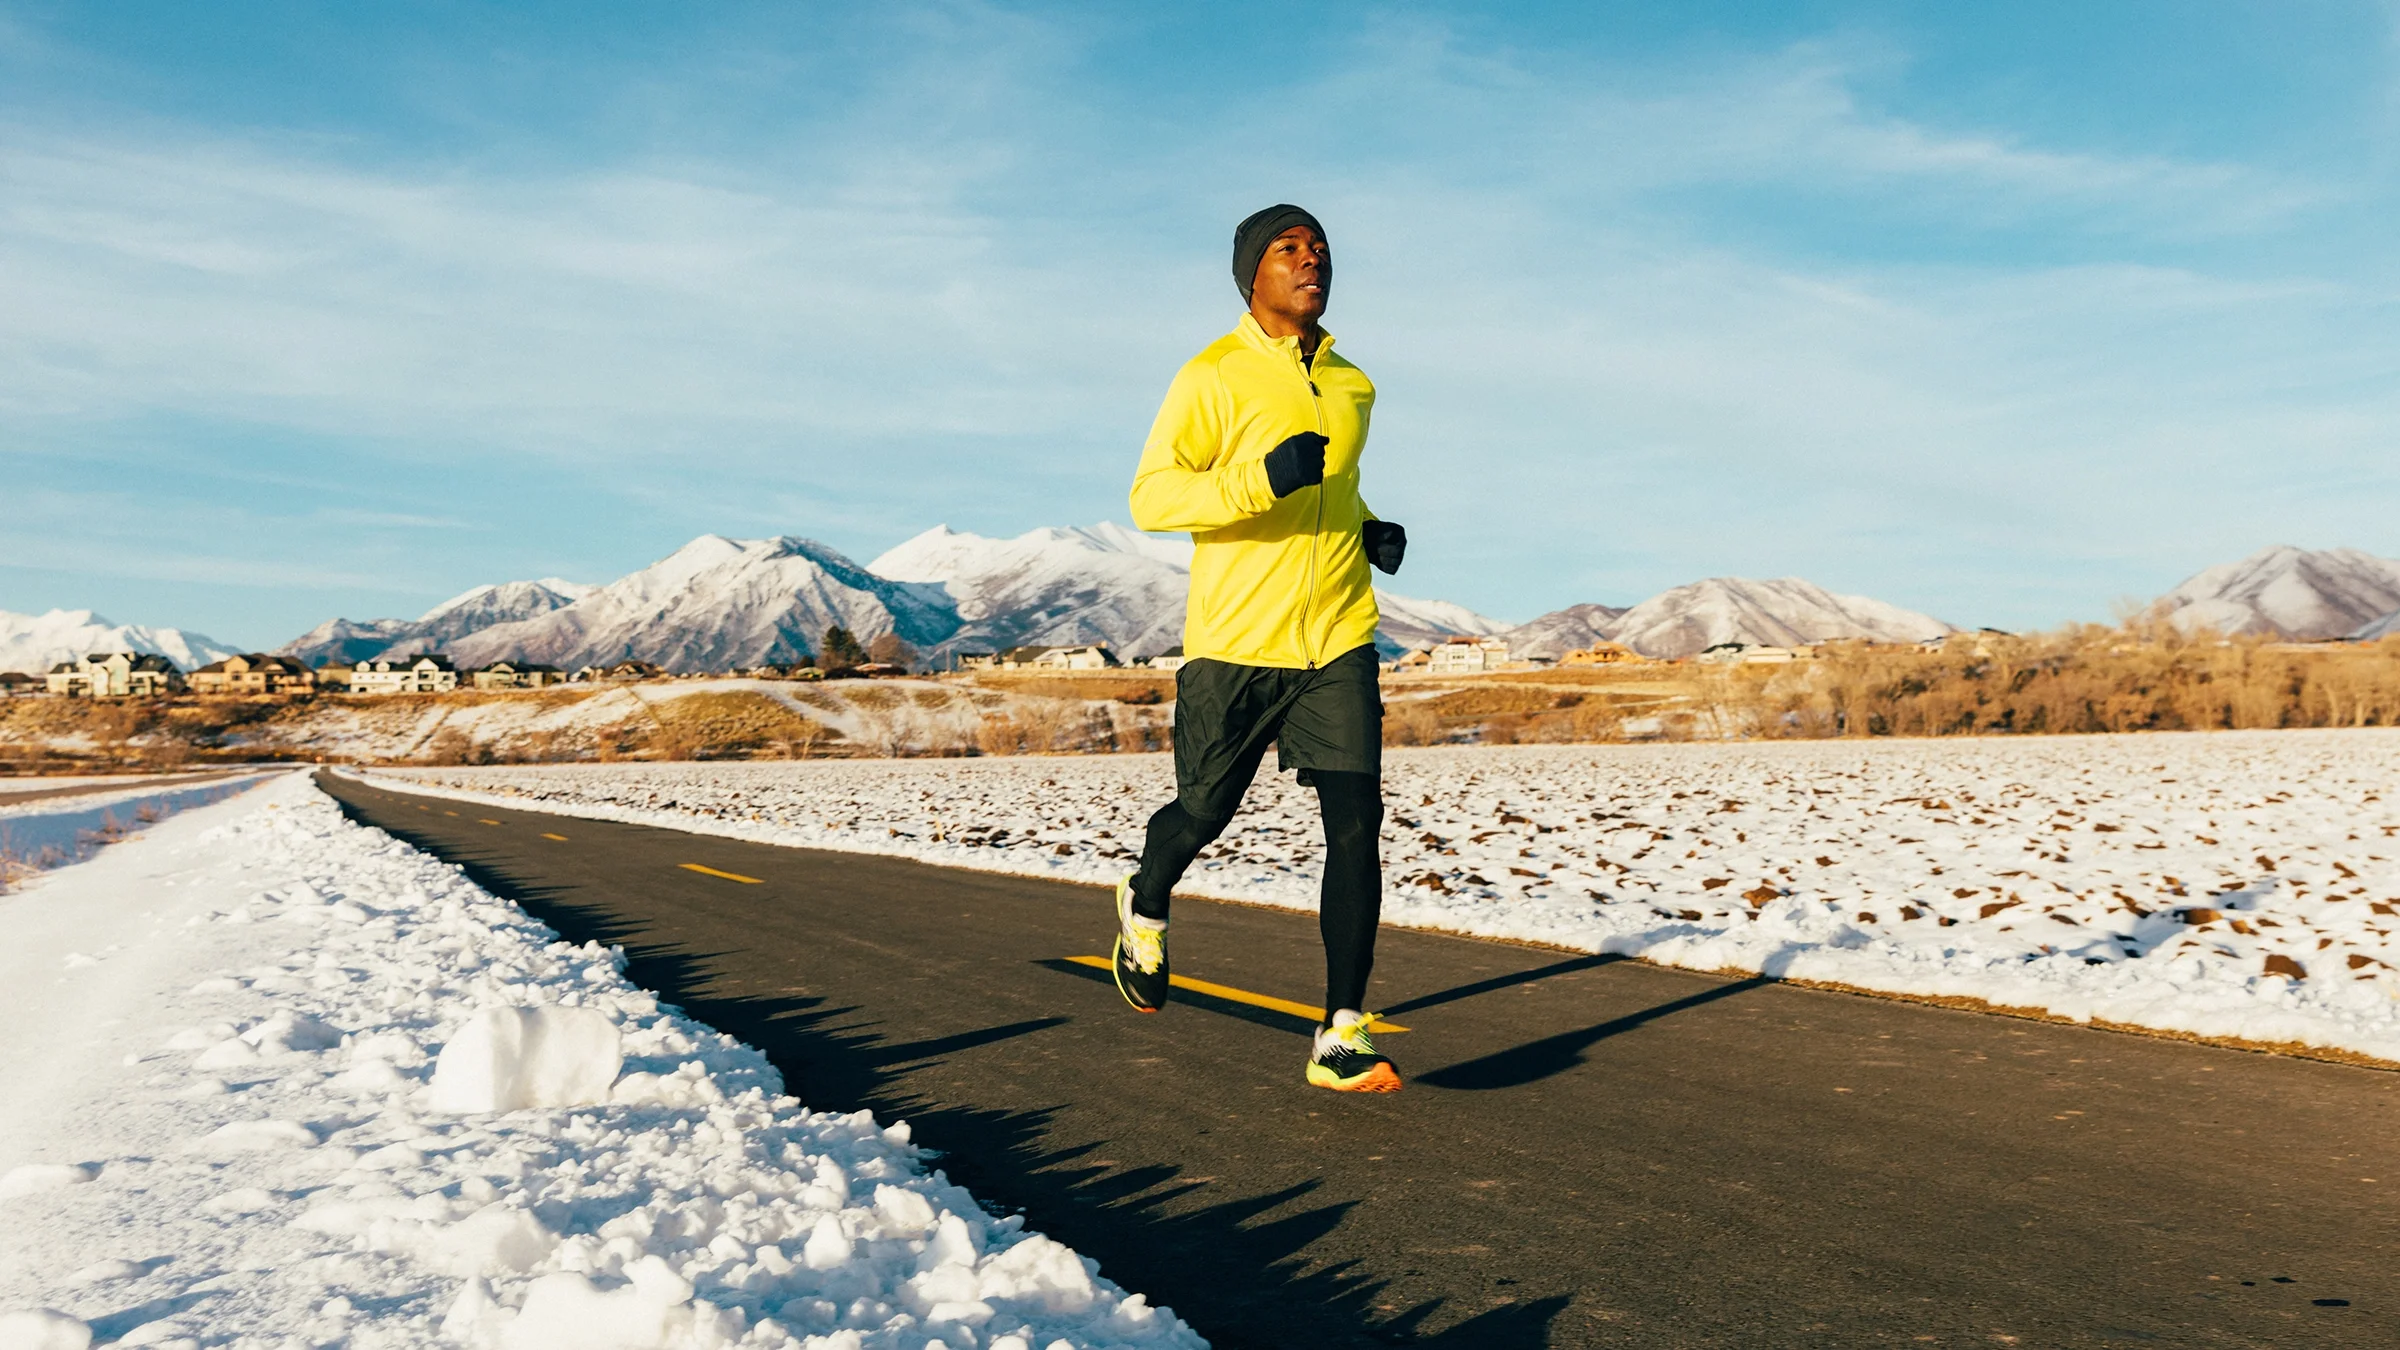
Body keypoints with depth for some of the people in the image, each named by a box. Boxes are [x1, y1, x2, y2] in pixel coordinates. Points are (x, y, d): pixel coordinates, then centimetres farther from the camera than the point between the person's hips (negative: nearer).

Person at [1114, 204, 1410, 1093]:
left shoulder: (1352, 387, 13)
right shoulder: (1213, 377, -6)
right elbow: (1150, 495, -12)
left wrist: (1371, 531, 8)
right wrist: (1260, 479, -26)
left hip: (1337, 642, 4)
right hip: (1234, 643, -4)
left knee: (1356, 823, -8)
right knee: (1203, 813, 10)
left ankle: (1342, 1039, -4)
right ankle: (1145, 905, 45)